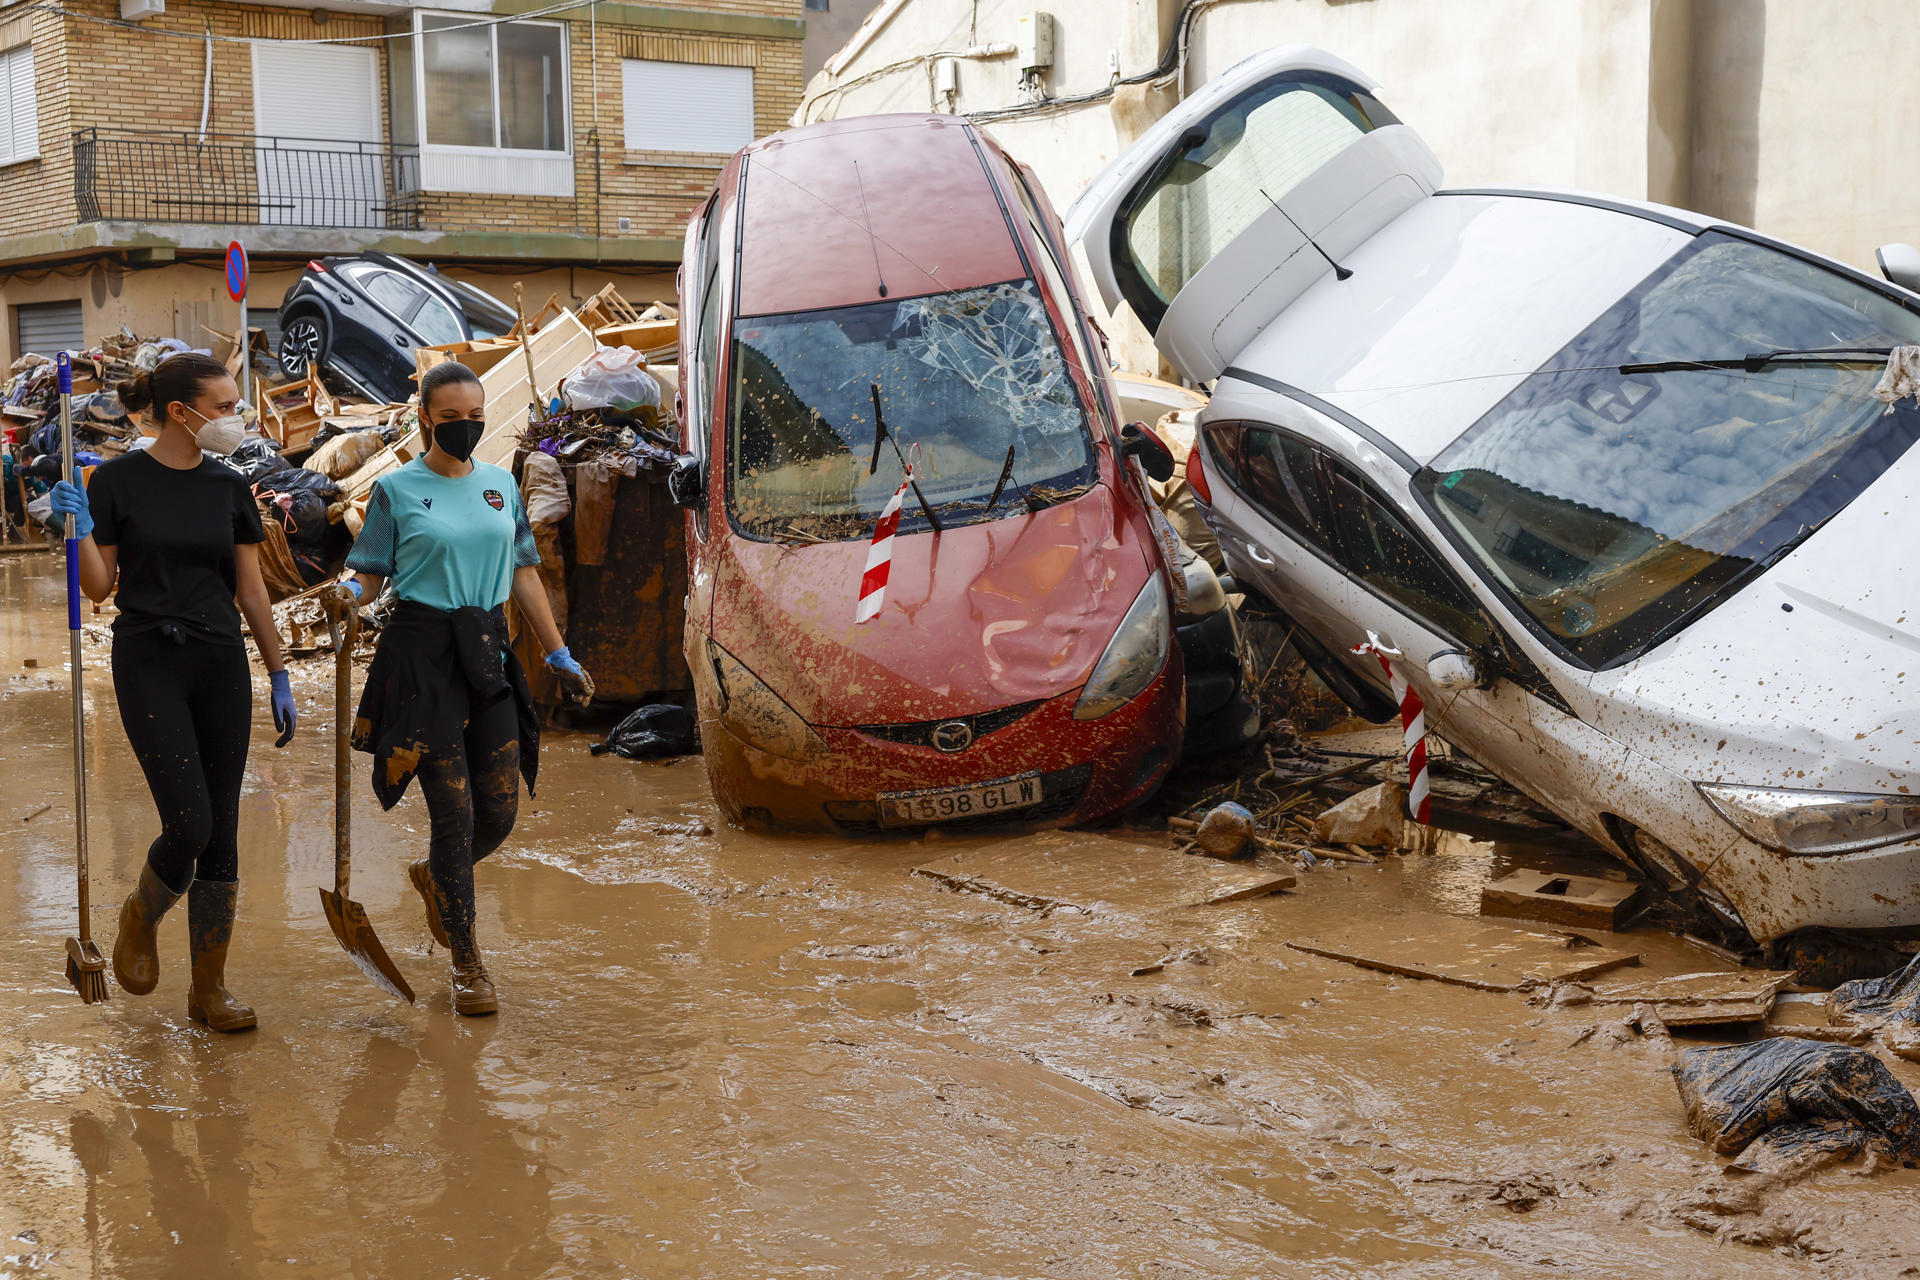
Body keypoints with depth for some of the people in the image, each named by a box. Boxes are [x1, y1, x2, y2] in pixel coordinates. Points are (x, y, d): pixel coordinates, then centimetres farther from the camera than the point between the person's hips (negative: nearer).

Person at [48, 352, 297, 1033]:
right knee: (189, 824, -13)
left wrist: (279, 676, 8)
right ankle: (141, 915, 21)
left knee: (221, 830, 3)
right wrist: (79, 527, -18)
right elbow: (100, 587, -2)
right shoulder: (117, 479, -4)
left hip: (221, 665, 4)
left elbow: (251, 589, 10)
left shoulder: (228, 486, 6)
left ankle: (209, 984, 14)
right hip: (149, 663, -4)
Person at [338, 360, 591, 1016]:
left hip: (488, 653, 5)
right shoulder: (396, 489, 0)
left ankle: (435, 876, 37)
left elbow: (524, 573, 16)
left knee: (499, 813, 3)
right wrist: (349, 591, -23)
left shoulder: (500, 484, 12)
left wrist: (560, 656, 14)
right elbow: (371, 573, 0)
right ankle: (467, 961, 10)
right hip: (422, 650, -4)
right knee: (454, 810, -5)